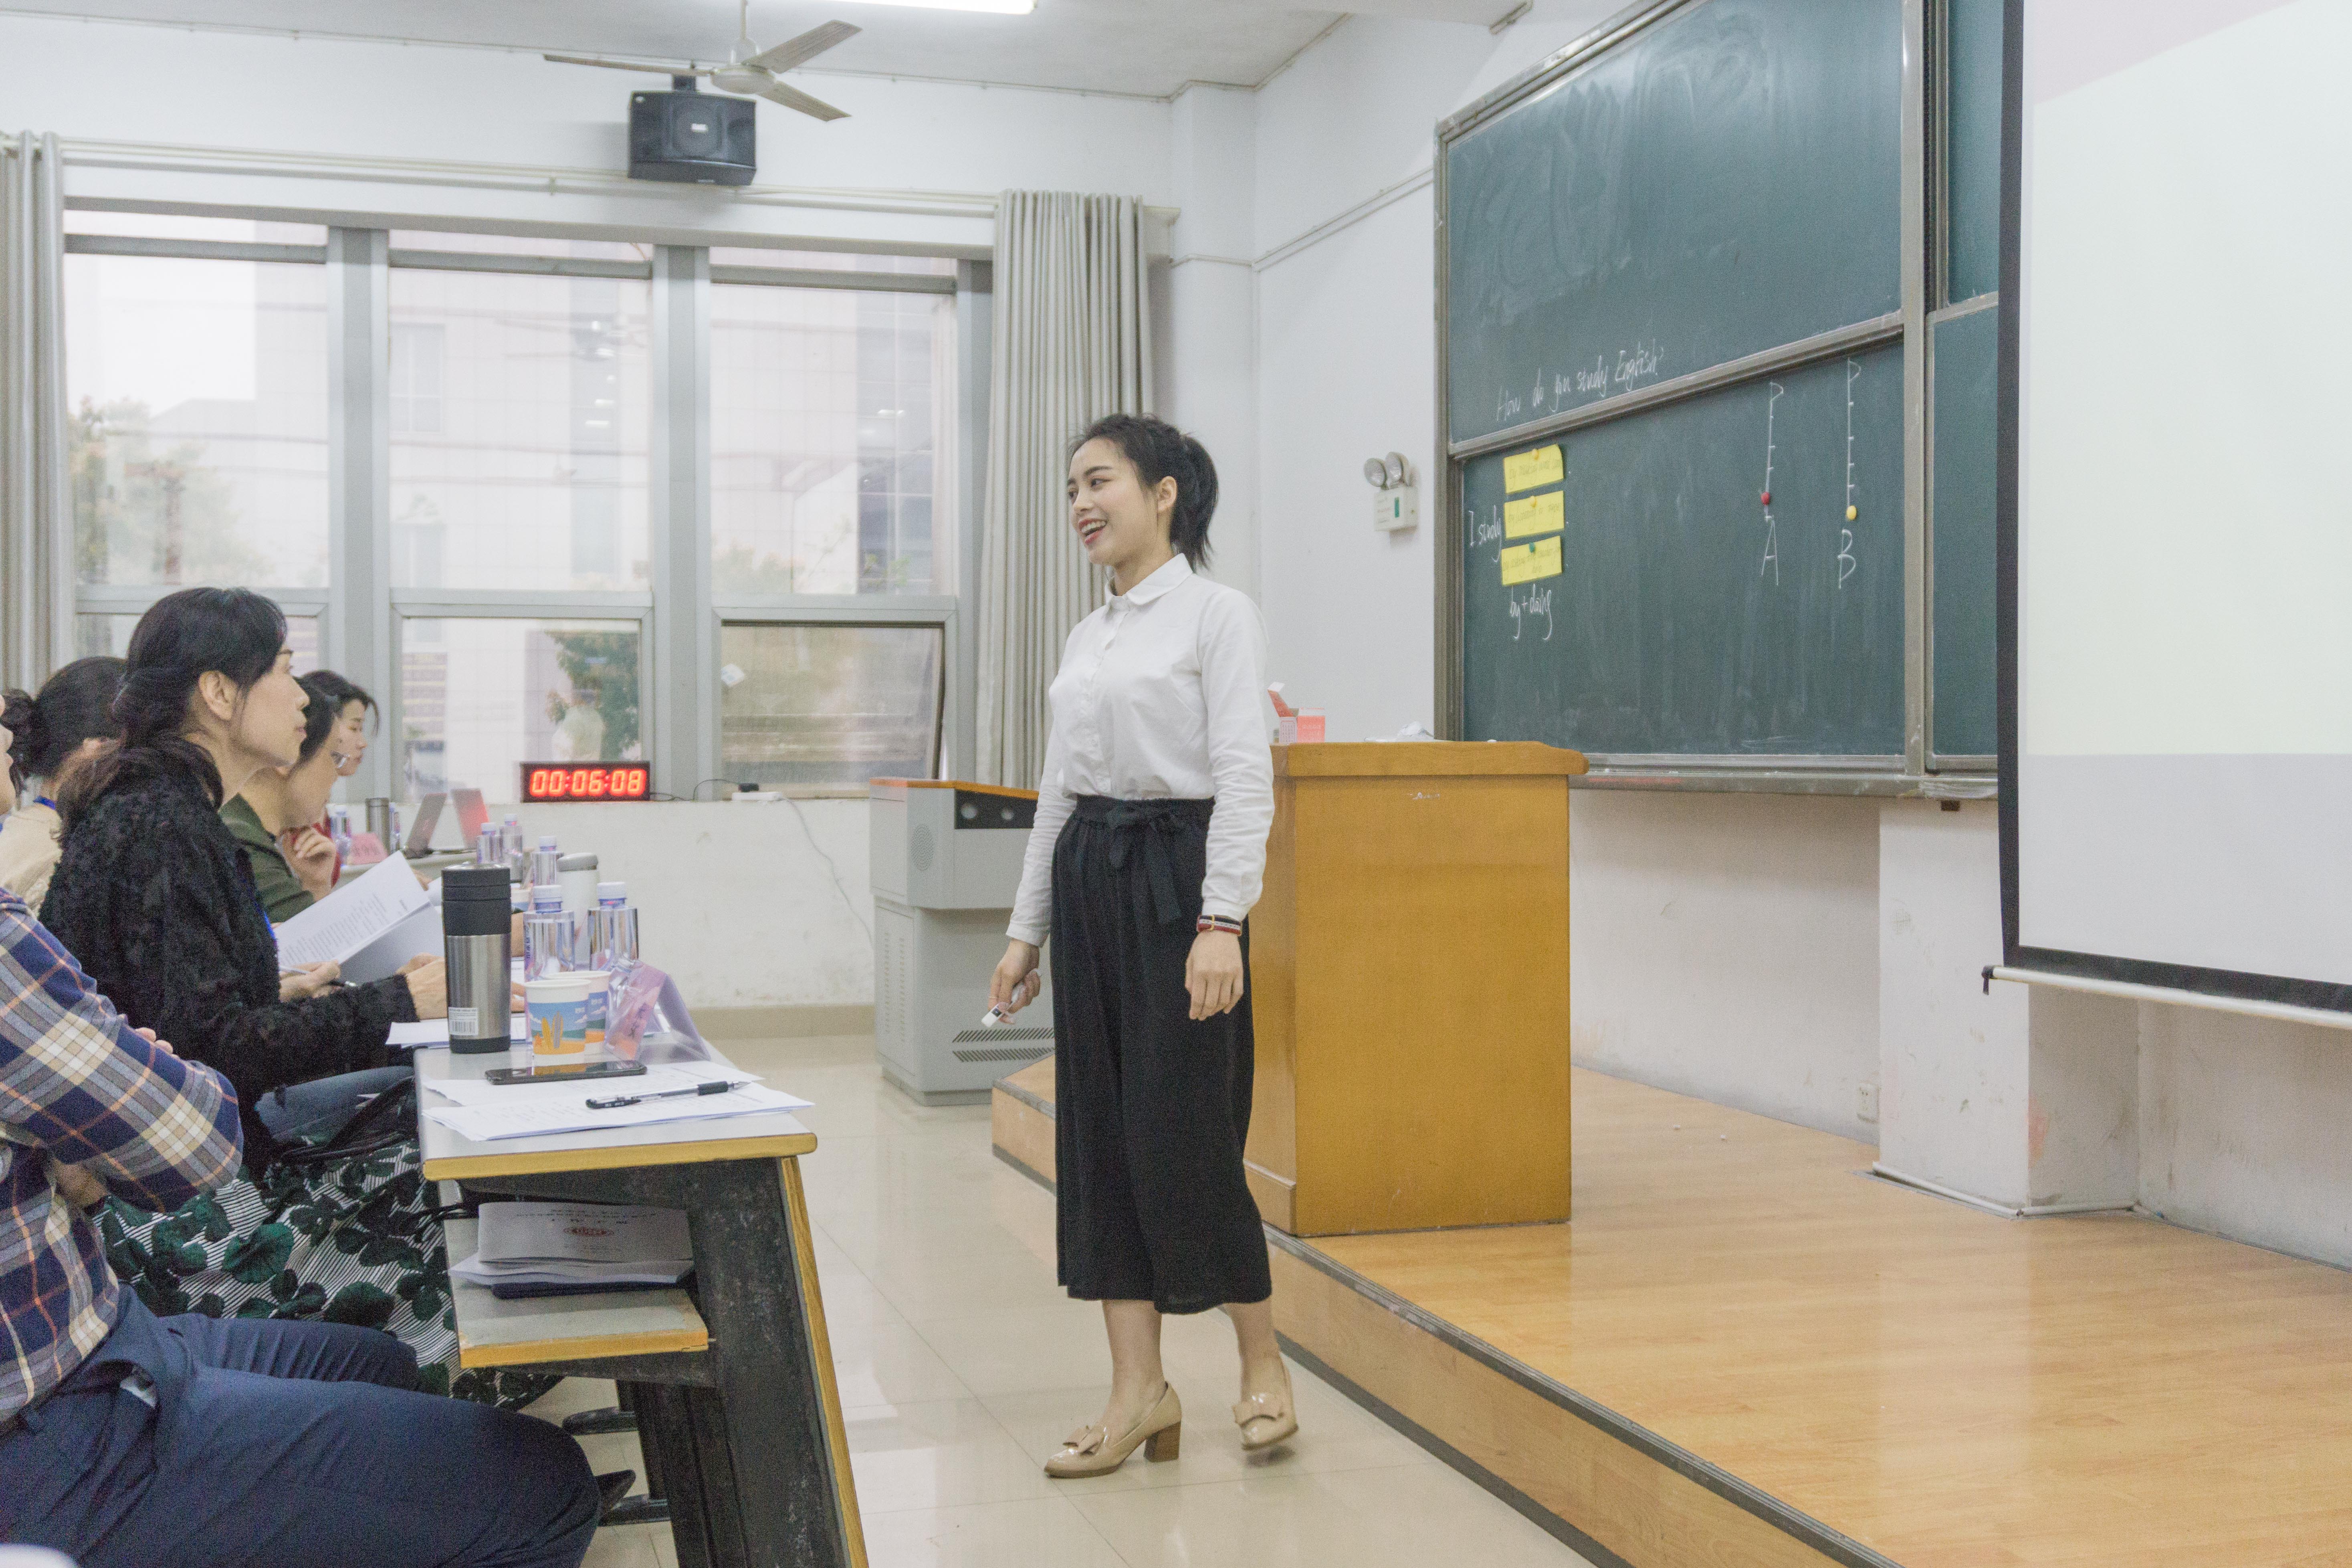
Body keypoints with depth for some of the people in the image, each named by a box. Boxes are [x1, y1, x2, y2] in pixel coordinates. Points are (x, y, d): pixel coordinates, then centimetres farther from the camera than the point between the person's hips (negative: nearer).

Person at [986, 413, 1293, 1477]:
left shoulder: (1219, 616, -6)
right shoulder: (1086, 637, 15)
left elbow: (1243, 778, -13)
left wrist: (1223, 922, -21)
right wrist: (1026, 929, 15)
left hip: (1175, 875, -7)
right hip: (1088, 879, 7)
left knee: (1184, 1137, -5)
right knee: (1099, 1131, 6)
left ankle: (1262, 1362, 16)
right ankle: (1139, 1390, 14)